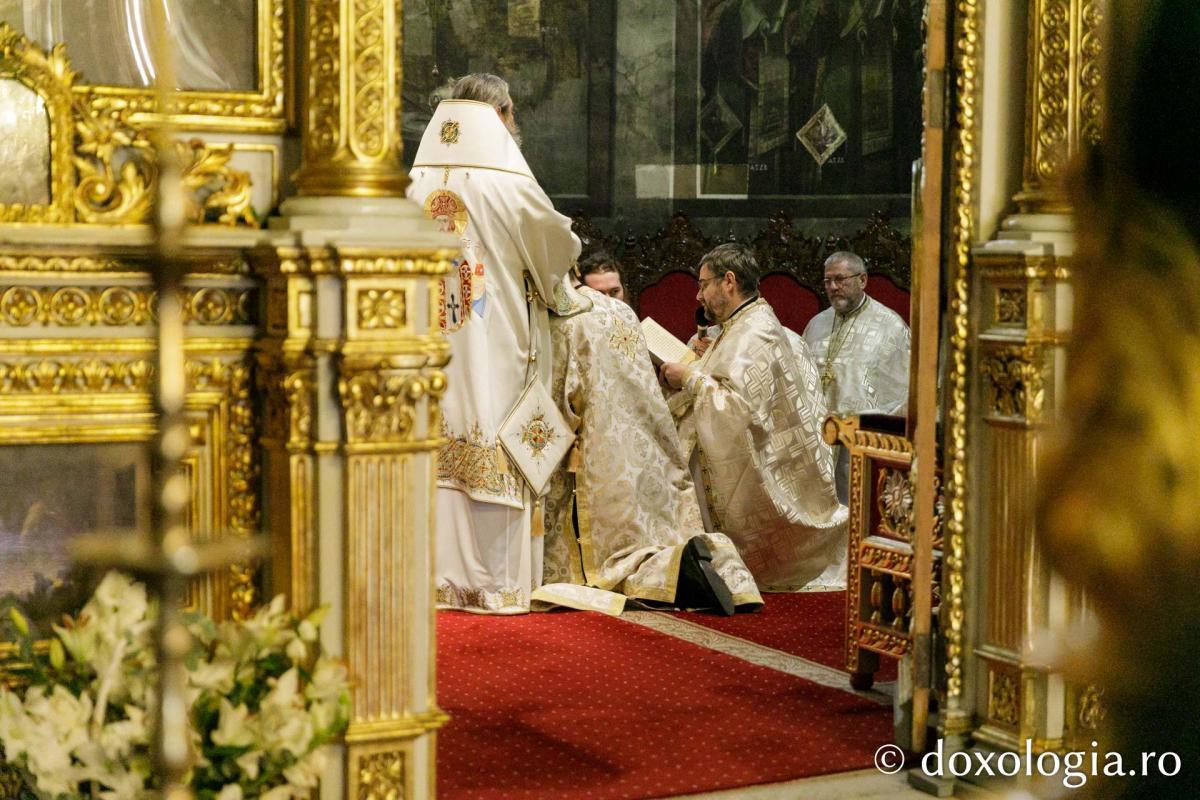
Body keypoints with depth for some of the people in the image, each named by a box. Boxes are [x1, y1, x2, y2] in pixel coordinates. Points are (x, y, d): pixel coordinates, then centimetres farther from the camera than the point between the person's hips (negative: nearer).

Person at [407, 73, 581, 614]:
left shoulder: (416, 185, 3)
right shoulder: (509, 188, -9)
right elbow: (562, 245, 5)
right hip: (496, 352, -4)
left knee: (436, 455, 7)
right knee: (494, 457, 1)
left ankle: (438, 575, 10)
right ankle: (495, 582, 3)